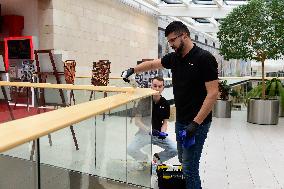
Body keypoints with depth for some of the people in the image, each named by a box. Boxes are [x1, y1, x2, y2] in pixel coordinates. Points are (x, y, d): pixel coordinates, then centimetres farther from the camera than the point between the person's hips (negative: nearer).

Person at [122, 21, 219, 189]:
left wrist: (196, 122, -22)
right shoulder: (174, 58, 6)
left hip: (197, 122, -7)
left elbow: (213, 93, -18)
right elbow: (152, 64, 24)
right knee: (184, 161, 17)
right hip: (181, 120, 7)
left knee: (189, 167, -4)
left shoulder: (204, 58, -15)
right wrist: (132, 70, 24)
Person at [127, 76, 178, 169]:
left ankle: (156, 157, 14)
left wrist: (162, 132, -17)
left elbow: (165, 122, 5)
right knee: (131, 149, -26)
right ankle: (146, 159, 8)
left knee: (175, 150, -16)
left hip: (158, 134, 3)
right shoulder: (144, 101, -9)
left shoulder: (165, 104, 0)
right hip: (144, 133, -2)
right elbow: (137, 121, -11)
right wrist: (149, 130, -27)